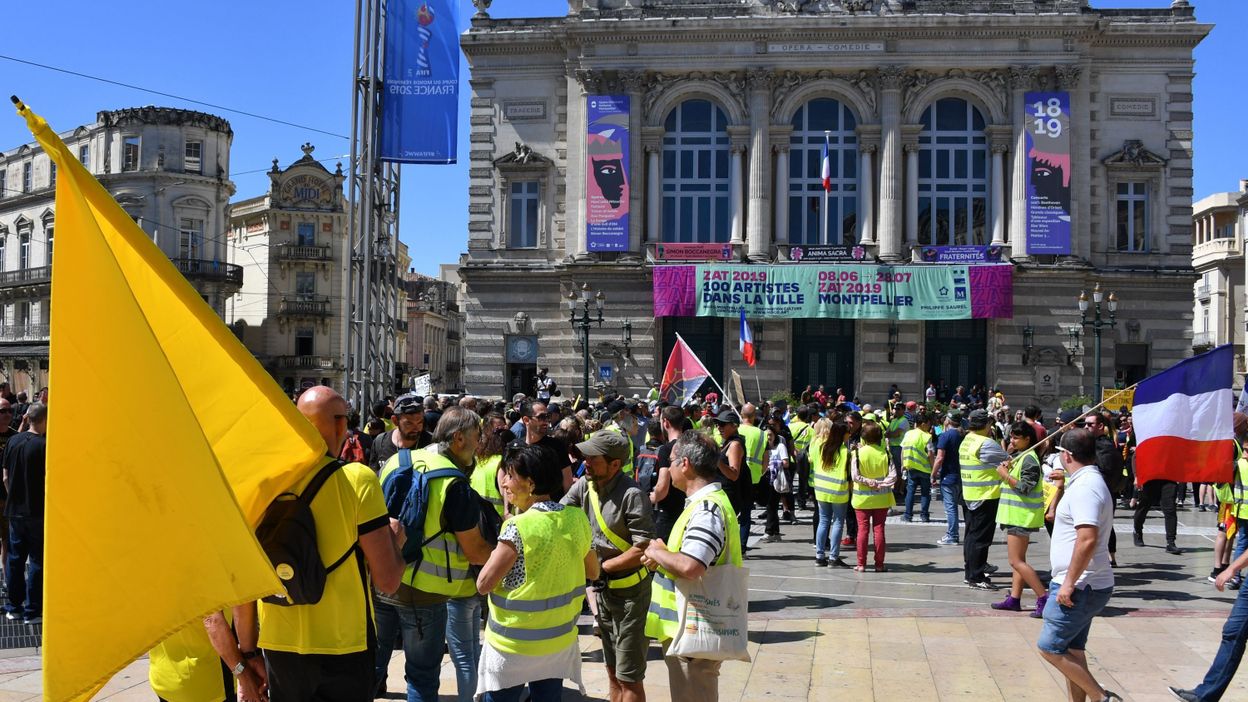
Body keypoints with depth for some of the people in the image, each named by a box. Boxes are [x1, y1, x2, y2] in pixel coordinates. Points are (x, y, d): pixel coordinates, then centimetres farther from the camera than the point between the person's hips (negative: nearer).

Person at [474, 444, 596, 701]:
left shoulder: (519, 527, -20)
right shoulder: (577, 518, -3)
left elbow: (484, 584, -16)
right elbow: (593, 572, 11)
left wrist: (501, 549, -4)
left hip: (514, 643, -5)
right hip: (559, 640, 5)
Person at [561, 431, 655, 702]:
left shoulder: (631, 495, -22)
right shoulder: (584, 485, -3)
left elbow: (643, 549, -23)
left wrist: (600, 567, -18)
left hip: (629, 590, -7)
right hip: (602, 588, 7)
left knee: (629, 677, 1)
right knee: (613, 671, 19)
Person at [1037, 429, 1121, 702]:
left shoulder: (1085, 487, -19)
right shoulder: (1087, 482, 14)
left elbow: (1087, 538, -28)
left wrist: (1069, 583, -26)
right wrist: (1061, 488, 22)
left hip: (1080, 587, -10)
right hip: (1085, 586, 10)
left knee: (1049, 646, -5)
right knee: (1071, 649, 14)